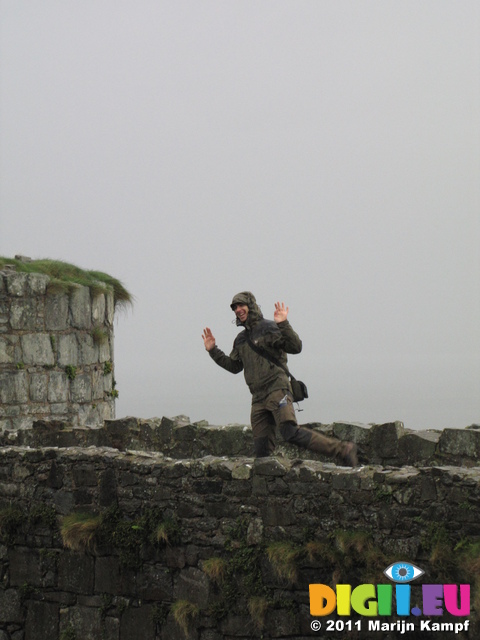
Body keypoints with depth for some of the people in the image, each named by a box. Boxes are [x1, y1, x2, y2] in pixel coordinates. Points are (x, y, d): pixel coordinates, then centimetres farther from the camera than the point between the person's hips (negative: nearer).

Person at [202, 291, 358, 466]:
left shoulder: (270, 328, -1)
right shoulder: (241, 339, 20)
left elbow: (296, 347, -12)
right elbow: (234, 366, 31)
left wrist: (283, 325, -24)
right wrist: (213, 350, 24)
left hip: (277, 390, -7)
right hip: (258, 398, 7)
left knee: (291, 434, -24)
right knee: (262, 449, 1)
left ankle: (343, 450, -22)